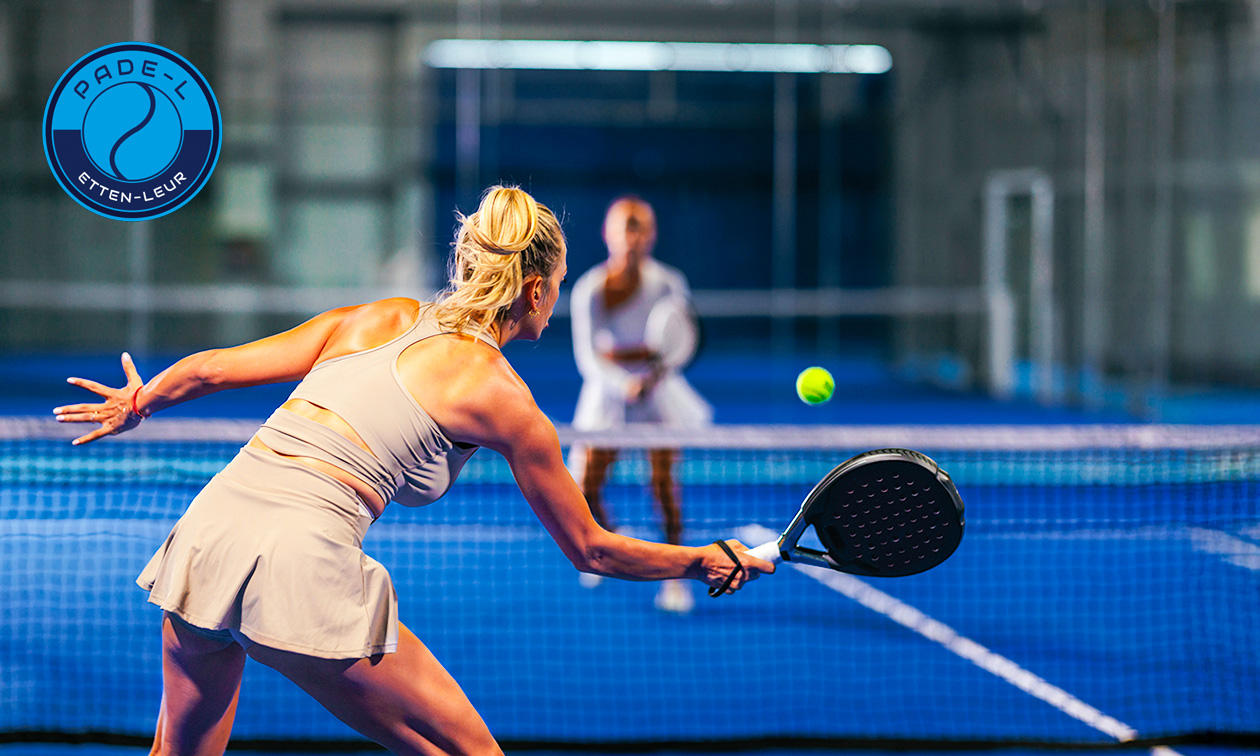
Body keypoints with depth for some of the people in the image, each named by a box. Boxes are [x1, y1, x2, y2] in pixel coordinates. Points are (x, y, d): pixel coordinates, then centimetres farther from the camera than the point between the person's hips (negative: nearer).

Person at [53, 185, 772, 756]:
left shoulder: (380, 318, 18)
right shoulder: (503, 397, 5)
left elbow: (209, 368, 19)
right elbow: (592, 550, 14)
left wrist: (138, 402, 39)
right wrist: (716, 561, 27)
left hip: (207, 525, 6)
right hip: (303, 568, -6)